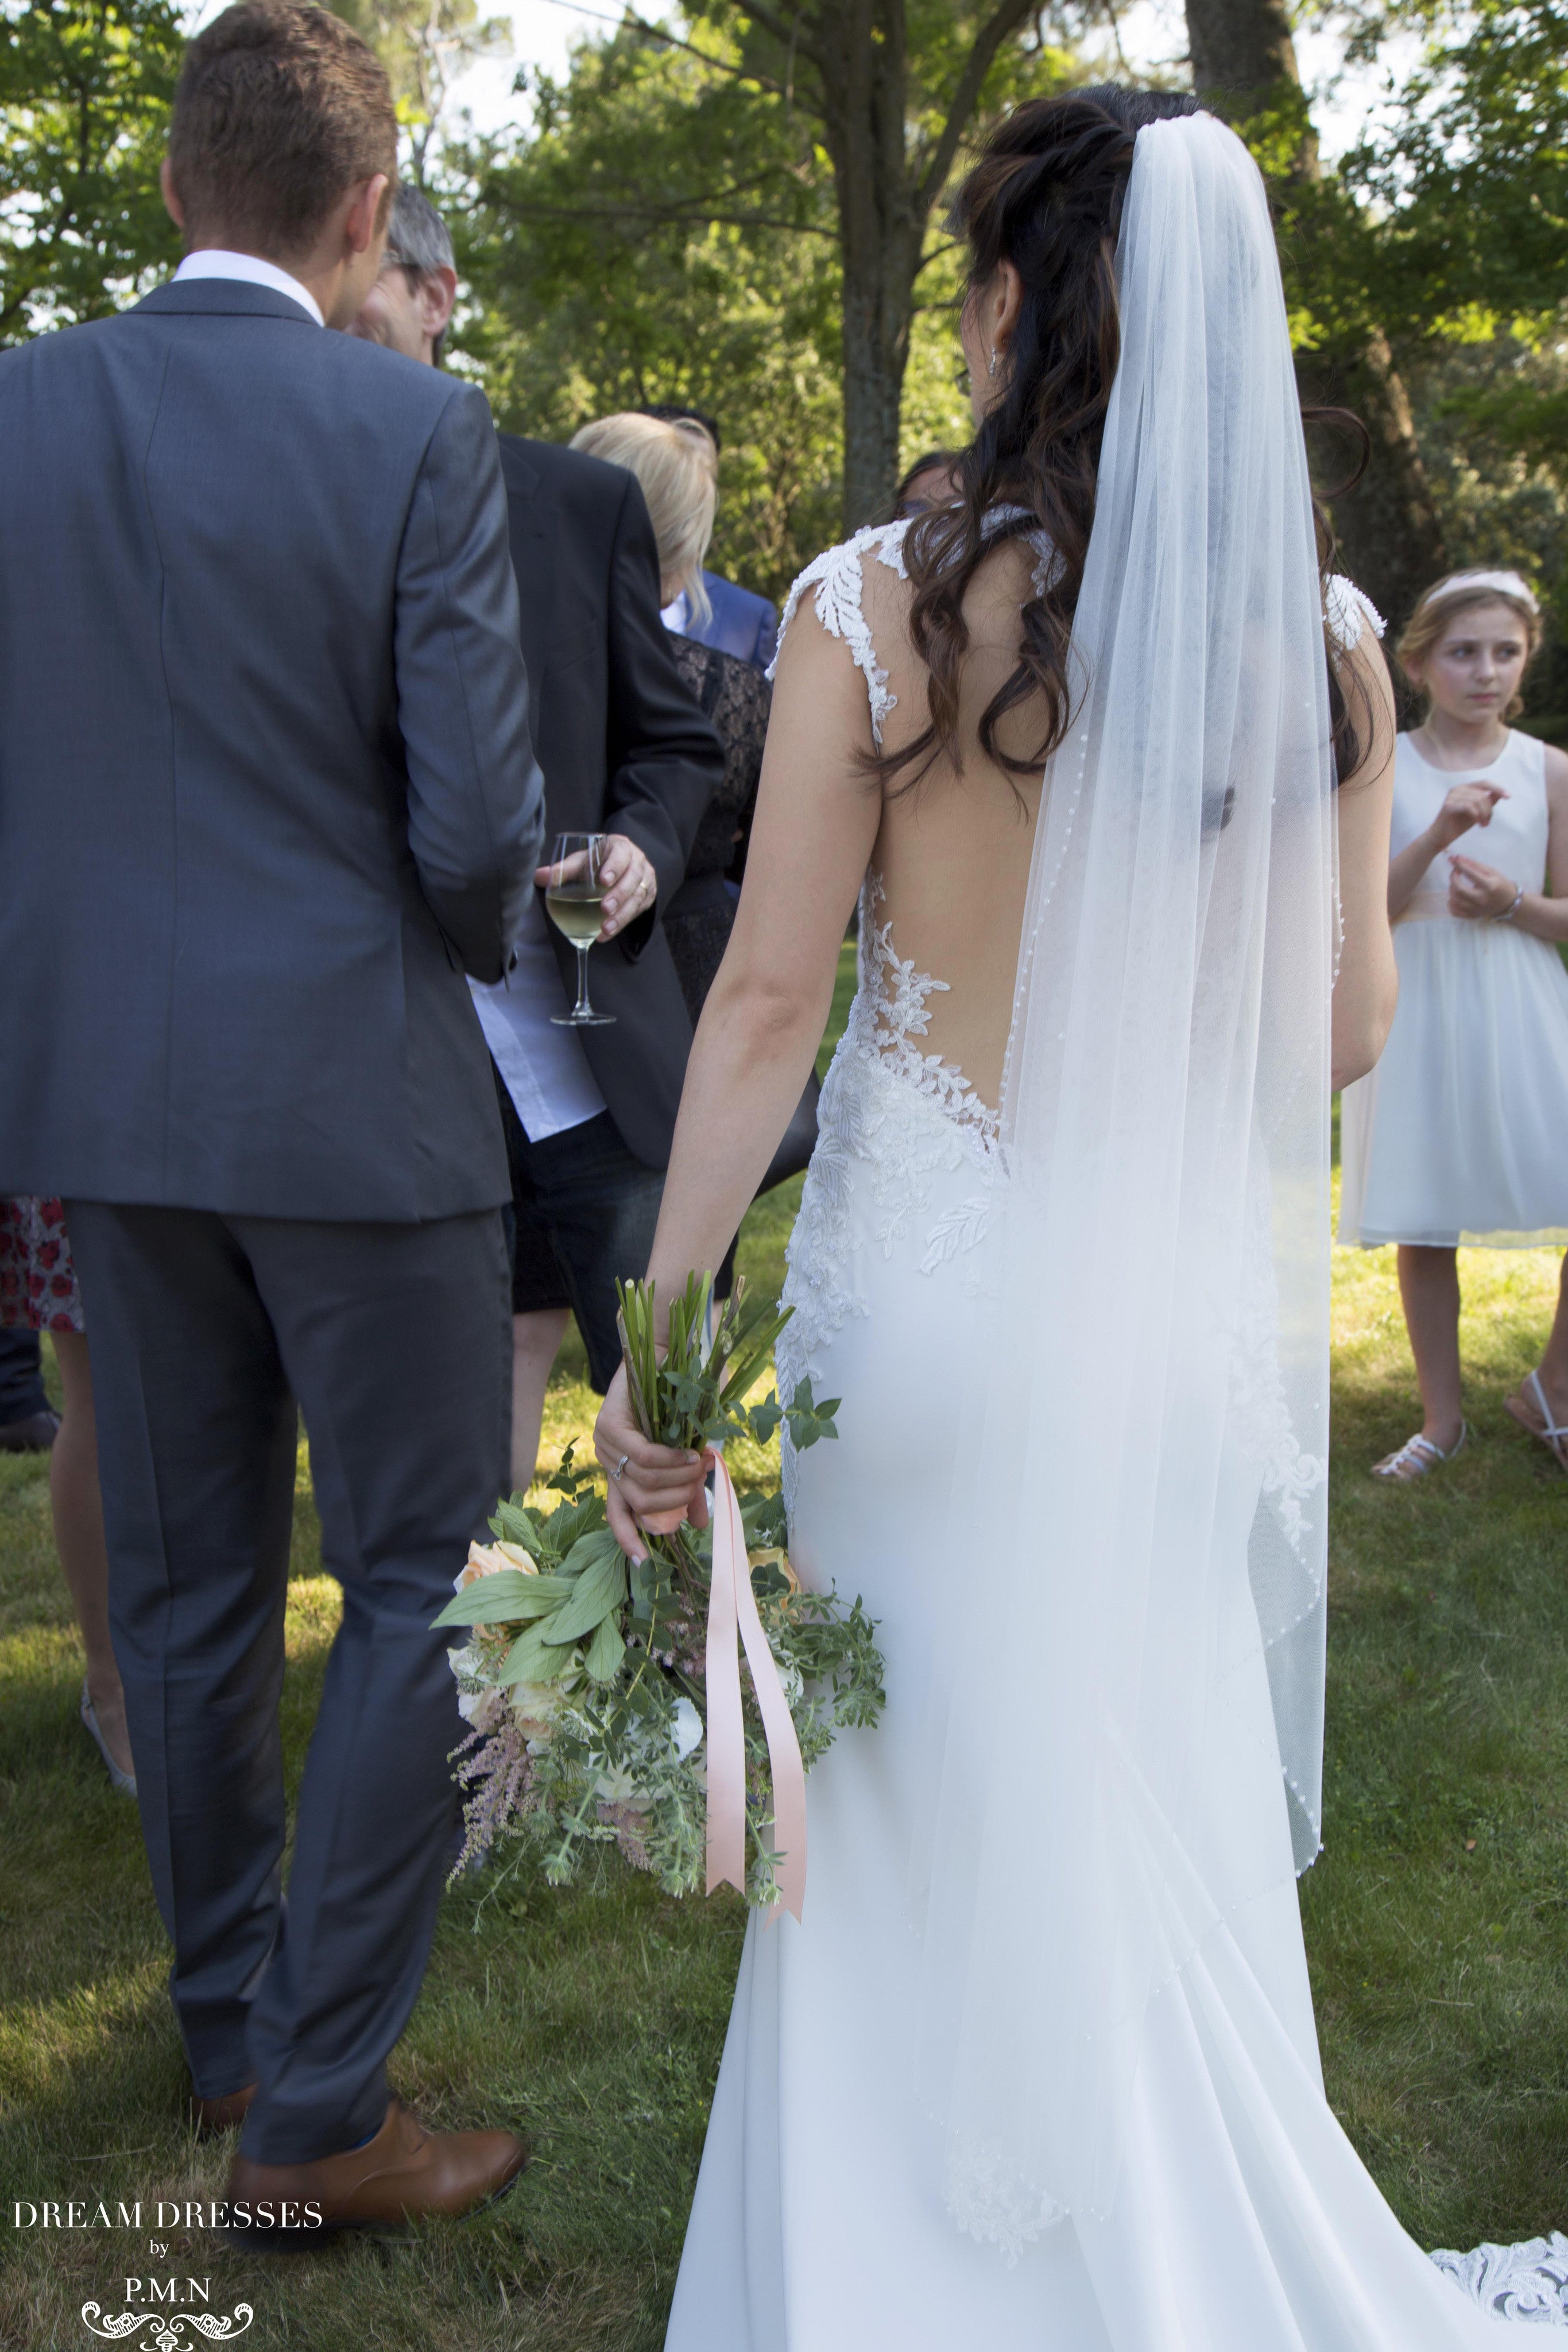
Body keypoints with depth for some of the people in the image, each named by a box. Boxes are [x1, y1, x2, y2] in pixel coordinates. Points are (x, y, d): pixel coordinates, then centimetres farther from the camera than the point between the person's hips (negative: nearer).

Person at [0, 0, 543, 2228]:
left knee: (187, 1585, 16)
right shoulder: (419, 431, -12)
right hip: (351, 1086, -5)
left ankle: (232, 2029, 33)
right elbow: (478, 826, -15)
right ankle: (319, 2112, 11)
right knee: (424, 1582, 7)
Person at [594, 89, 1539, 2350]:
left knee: (921, 1833, 16)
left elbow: (768, 1000, -12)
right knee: (1164, 1846, 19)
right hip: (1199, 1300, 3)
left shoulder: (877, 603, -11)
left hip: (933, 1289, -2)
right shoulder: (1322, 641, -3)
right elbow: (1345, 1030, 1)